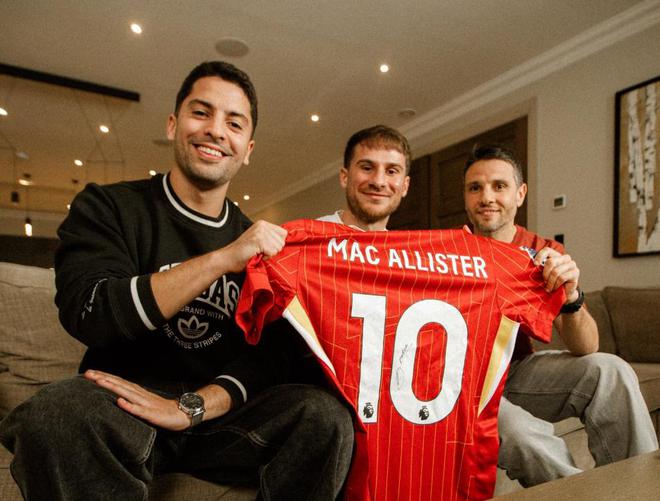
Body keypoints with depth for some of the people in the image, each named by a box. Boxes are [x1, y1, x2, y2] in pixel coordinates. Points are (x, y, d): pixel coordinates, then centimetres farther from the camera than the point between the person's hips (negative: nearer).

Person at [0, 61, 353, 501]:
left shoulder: (260, 242, 6)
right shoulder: (107, 207, 1)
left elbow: (270, 353, -1)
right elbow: (87, 314, -16)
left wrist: (194, 407, -19)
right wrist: (222, 259, -23)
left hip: (218, 411, 2)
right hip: (126, 404, -1)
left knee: (327, 415, -23)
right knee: (62, 412, -34)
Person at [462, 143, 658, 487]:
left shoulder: (546, 253, -4)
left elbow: (585, 349, -9)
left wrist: (571, 299, -30)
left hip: (518, 370, 4)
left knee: (610, 372, -19)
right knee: (522, 433, -33)